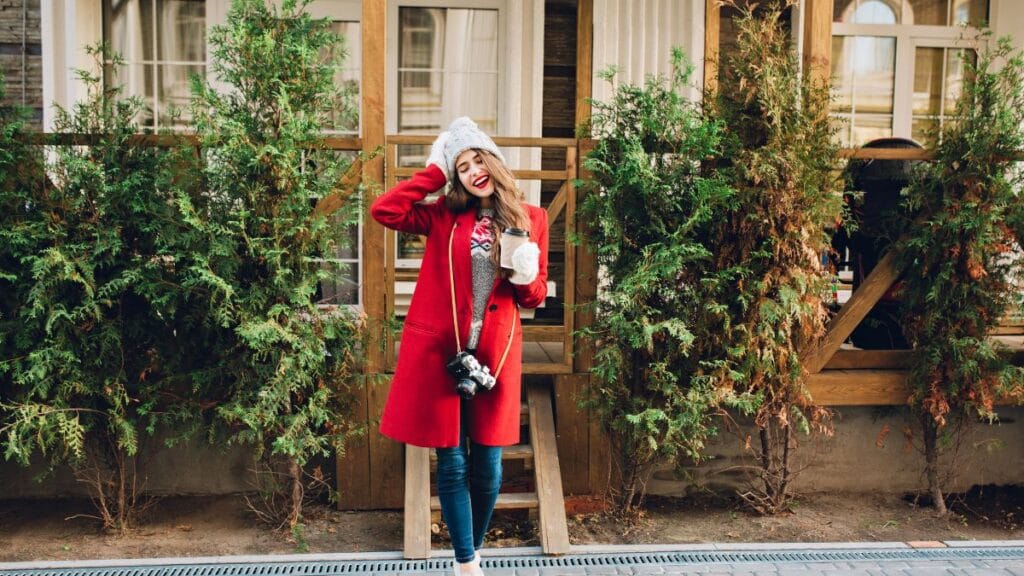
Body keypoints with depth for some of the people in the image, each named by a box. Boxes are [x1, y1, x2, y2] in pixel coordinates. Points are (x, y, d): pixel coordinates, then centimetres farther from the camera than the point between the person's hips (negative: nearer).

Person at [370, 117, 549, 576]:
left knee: (487, 466, 9)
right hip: (439, 350, -1)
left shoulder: (531, 219, 6)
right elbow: (383, 210, -10)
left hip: (495, 353, 1)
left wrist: (525, 276, -14)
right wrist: (434, 172, -2)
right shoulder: (444, 216, 4)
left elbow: (535, 296, 10)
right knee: (453, 465, 4)